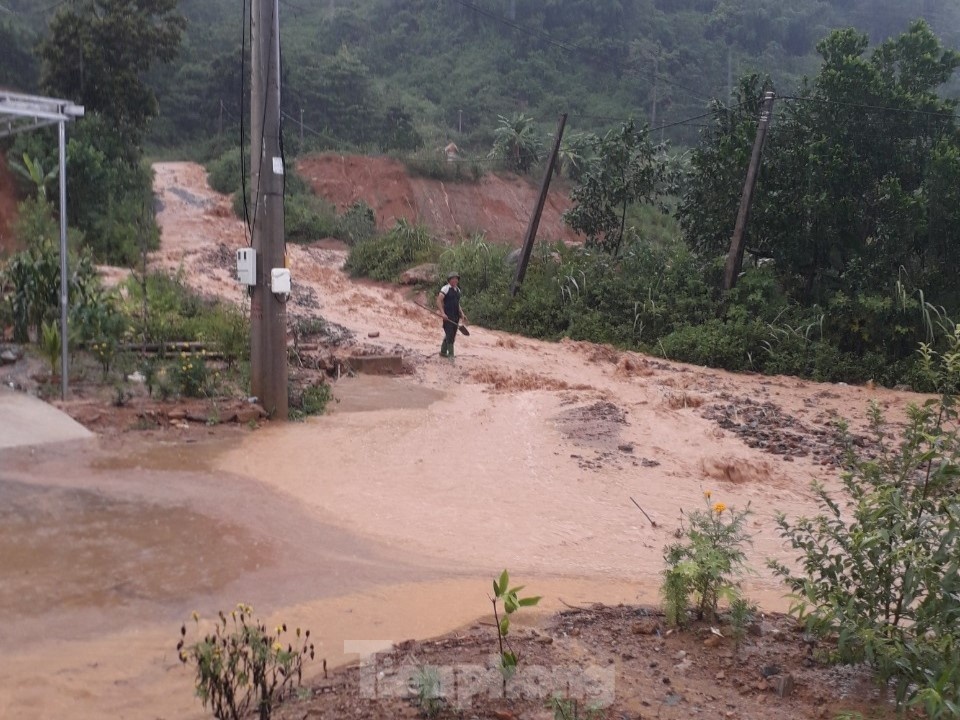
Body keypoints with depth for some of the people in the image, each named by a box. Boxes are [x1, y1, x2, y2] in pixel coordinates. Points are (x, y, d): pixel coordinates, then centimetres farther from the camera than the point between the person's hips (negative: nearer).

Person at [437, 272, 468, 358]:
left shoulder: (457, 290, 15)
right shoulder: (445, 288, -8)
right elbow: (439, 301, -14)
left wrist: (462, 314, 13)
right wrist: (442, 313, -23)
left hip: (456, 316, 8)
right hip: (448, 316, -8)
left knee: (452, 335, 13)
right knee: (449, 335, -9)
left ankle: (443, 352, 26)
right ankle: (451, 355, -6)